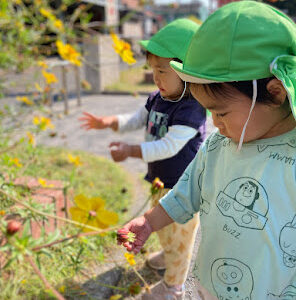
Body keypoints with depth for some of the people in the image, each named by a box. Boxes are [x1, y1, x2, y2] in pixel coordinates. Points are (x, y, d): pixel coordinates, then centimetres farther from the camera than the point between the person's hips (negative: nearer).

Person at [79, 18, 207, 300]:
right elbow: (137, 120, 10)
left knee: (178, 233, 10)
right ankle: (169, 254, 60)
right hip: (160, 178, 9)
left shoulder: (192, 109, -29)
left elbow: (169, 146, -34)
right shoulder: (157, 99, -3)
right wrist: (108, 122, -3)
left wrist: (131, 151, -36)